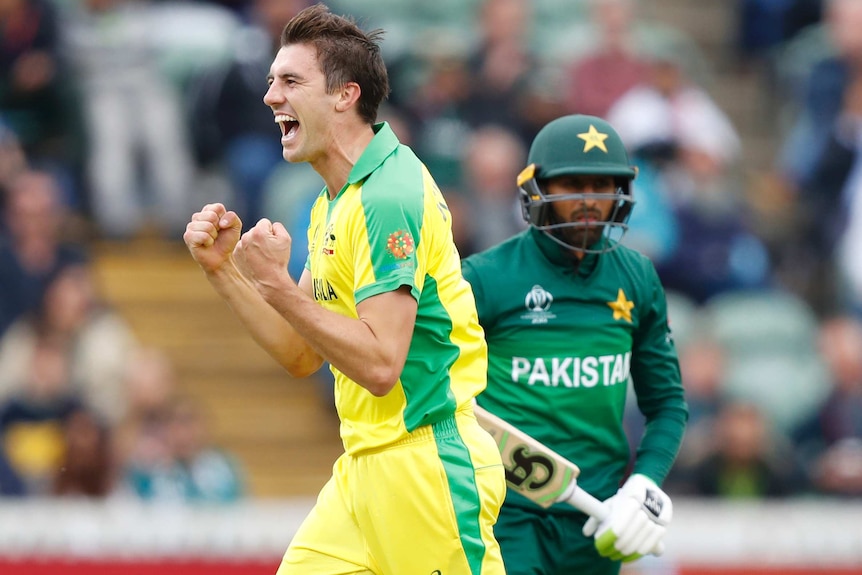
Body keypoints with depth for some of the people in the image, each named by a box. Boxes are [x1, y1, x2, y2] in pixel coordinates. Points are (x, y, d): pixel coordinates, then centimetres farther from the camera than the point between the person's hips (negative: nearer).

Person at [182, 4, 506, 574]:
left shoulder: (390, 196, -16)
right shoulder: (333, 204, 15)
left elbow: (379, 366, -23)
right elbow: (302, 355, 16)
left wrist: (277, 285, -20)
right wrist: (222, 268, 7)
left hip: (428, 464, -9)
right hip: (364, 466, 9)